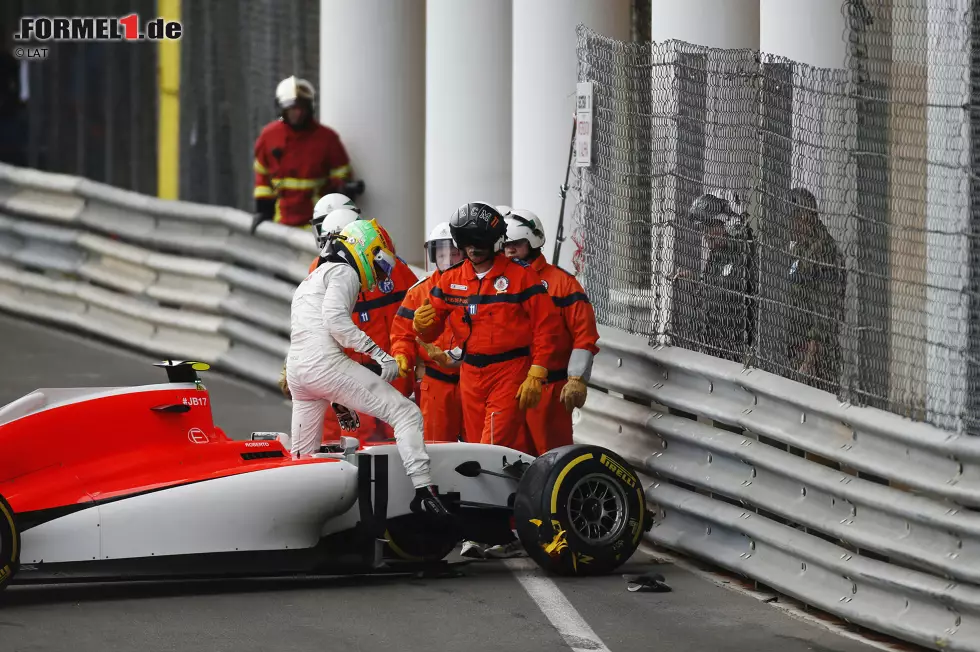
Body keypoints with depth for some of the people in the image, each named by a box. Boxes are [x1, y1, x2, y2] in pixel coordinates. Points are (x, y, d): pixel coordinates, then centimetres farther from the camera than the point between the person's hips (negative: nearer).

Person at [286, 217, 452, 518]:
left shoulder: (310, 280, 33)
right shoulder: (344, 272, 3)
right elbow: (336, 320, -15)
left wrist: (339, 400, 36)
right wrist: (379, 354, -16)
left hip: (296, 369, 9)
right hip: (326, 361, -9)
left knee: (302, 456, 21)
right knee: (406, 414, -9)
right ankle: (423, 490, -22)